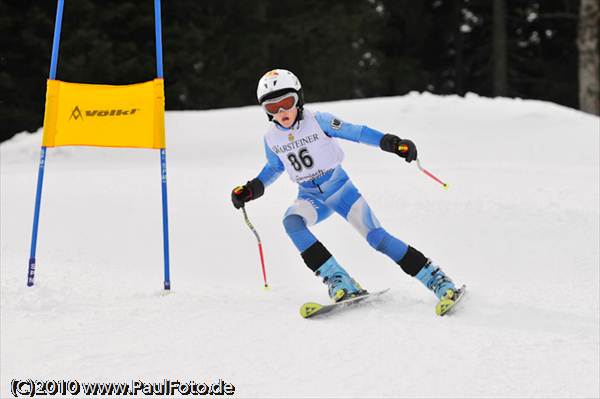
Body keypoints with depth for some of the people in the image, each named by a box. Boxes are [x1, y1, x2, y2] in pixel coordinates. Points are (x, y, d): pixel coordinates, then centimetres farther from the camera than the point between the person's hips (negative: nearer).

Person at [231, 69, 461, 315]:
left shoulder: (317, 121, -13)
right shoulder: (272, 138, -2)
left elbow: (356, 132, -11)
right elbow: (274, 168, 17)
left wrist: (390, 142, -22)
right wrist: (251, 189, 3)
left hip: (339, 187, -3)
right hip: (311, 197, 3)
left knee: (375, 236, -16)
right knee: (292, 222, -29)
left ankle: (437, 281, -9)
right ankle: (339, 283, -28)